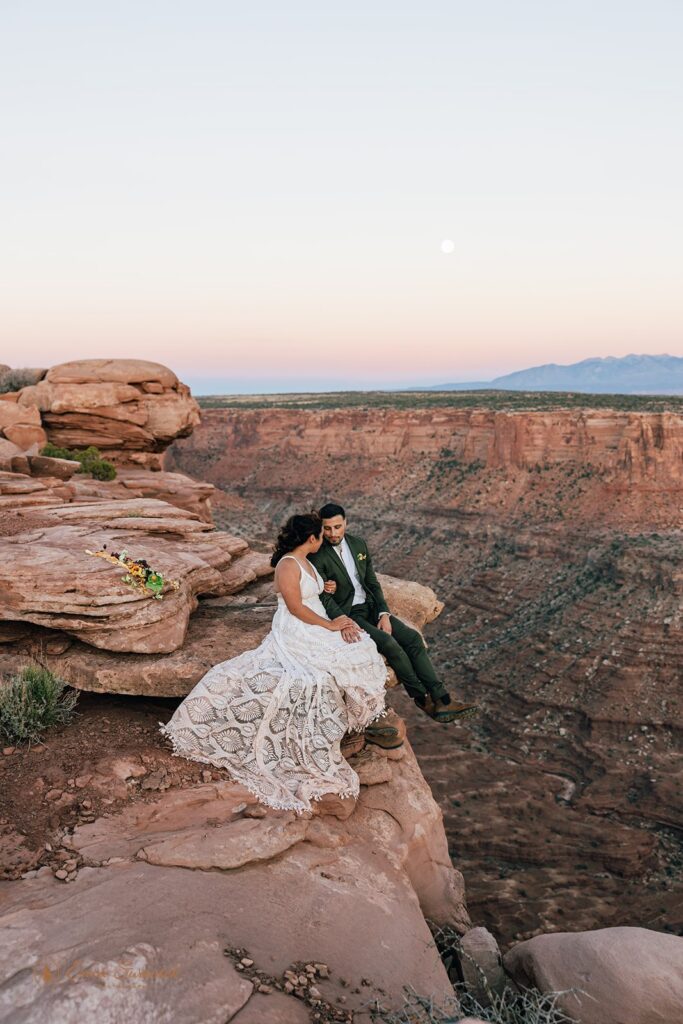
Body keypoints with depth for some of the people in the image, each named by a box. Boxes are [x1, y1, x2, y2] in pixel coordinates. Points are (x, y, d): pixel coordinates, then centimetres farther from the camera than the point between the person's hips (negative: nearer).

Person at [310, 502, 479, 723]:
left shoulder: (359, 544, 7)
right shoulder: (317, 556, -12)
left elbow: (373, 583, 9)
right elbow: (325, 599, -16)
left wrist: (384, 614, -5)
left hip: (370, 607, 6)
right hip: (346, 614, -6)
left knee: (412, 638, -13)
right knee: (389, 644, -27)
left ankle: (441, 699, -15)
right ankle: (423, 699, -10)